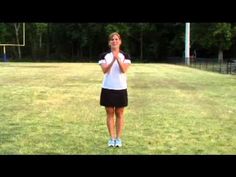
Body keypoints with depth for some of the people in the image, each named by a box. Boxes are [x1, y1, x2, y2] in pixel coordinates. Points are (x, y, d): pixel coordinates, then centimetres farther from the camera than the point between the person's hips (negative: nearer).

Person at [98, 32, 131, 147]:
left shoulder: (125, 56, 1)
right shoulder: (104, 56, 1)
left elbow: (124, 70, -14)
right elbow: (104, 70, -13)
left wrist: (118, 58, -27)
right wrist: (113, 60, -27)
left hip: (121, 88, 0)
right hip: (108, 89, 0)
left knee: (119, 114, 5)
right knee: (110, 113, 5)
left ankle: (118, 138, 12)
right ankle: (112, 138, 12)